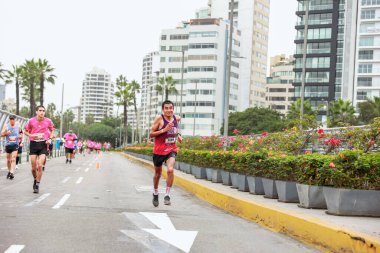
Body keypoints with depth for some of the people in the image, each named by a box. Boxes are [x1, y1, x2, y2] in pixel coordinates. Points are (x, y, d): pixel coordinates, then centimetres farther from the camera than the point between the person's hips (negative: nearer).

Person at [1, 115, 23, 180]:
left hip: (15, 144, -2)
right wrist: (6, 133, -17)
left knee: (13, 159, -15)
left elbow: (21, 134, 13)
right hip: (8, 144, 2)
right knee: (8, 159, 12)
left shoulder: (18, 126, 0)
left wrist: (16, 137, -6)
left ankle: (12, 173, -22)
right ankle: (9, 171, 30)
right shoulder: (6, 126, 0)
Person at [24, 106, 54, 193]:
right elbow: (25, 131, 9)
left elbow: (52, 131, 16)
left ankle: (37, 185, 2)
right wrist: (31, 135, -10)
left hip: (43, 144, -1)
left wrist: (50, 139, -1)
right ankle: (35, 179, 33)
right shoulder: (31, 121, -2)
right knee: (33, 167, 3)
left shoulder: (48, 121, 0)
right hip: (33, 144, 1)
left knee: (40, 166, -11)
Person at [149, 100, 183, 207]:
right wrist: (164, 130, -23)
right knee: (158, 173, 14)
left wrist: (178, 135, 5)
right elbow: (151, 134, -13)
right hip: (159, 150, -2)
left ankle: (167, 195, -12)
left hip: (171, 150, 2)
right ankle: (155, 193, 38)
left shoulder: (177, 118, 1)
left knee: (170, 170, -22)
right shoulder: (159, 119, -12)